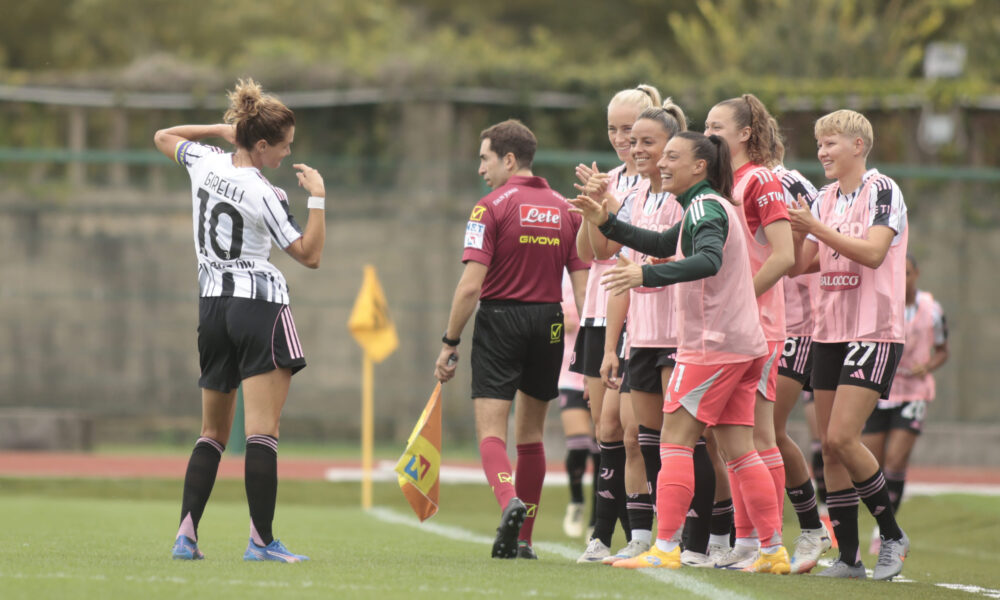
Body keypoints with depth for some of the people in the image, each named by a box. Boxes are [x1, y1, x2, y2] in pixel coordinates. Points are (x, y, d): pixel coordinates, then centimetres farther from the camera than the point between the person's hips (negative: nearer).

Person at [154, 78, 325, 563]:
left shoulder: (205, 163, 2)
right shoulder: (264, 195, -15)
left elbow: (164, 137, 24)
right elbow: (309, 254, -11)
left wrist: (221, 129, 19)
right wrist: (317, 197, -9)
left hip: (212, 305, 7)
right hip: (259, 302, -7)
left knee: (213, 433, 14)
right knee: (263, 432, -8)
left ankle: (186, 533, 4)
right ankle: (261, 540, -13)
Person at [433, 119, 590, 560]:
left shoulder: (492, 208, -8)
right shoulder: (564, 210, 8)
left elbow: (471, 285, -13)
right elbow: (582, 285, 3)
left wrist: (449, 343, -6)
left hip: (500, 319, -5)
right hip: (549, 323, 5)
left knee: (491, 430, -4)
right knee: (530, 433, 16)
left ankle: (509, 502, -33)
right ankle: (523, 539, 18)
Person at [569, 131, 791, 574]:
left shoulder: (706, 206, -12)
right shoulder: (708, 207, 19)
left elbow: (708, 260, -30)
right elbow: (663, 245, 31)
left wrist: (646, 275, -40)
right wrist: (606, 223, 23)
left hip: (712, 344, -10)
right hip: (742, 345, 10)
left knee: (675, 440, -7)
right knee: (738, 450, 9)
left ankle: (665, 548, -11)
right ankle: (773, 551, 7)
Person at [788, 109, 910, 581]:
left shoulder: (882, 191, -7)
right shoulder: (825, 200, 14)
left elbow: (873, 253, -20)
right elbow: (798, 265, 14)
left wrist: (816, 228, -21)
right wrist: (791, 231, -3)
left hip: (874, 332, -7)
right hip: (829, 332, 7)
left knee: (841, 437, -16)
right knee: (830, 448, 2)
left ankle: (892, 534, 0)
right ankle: (848, 557, 6)